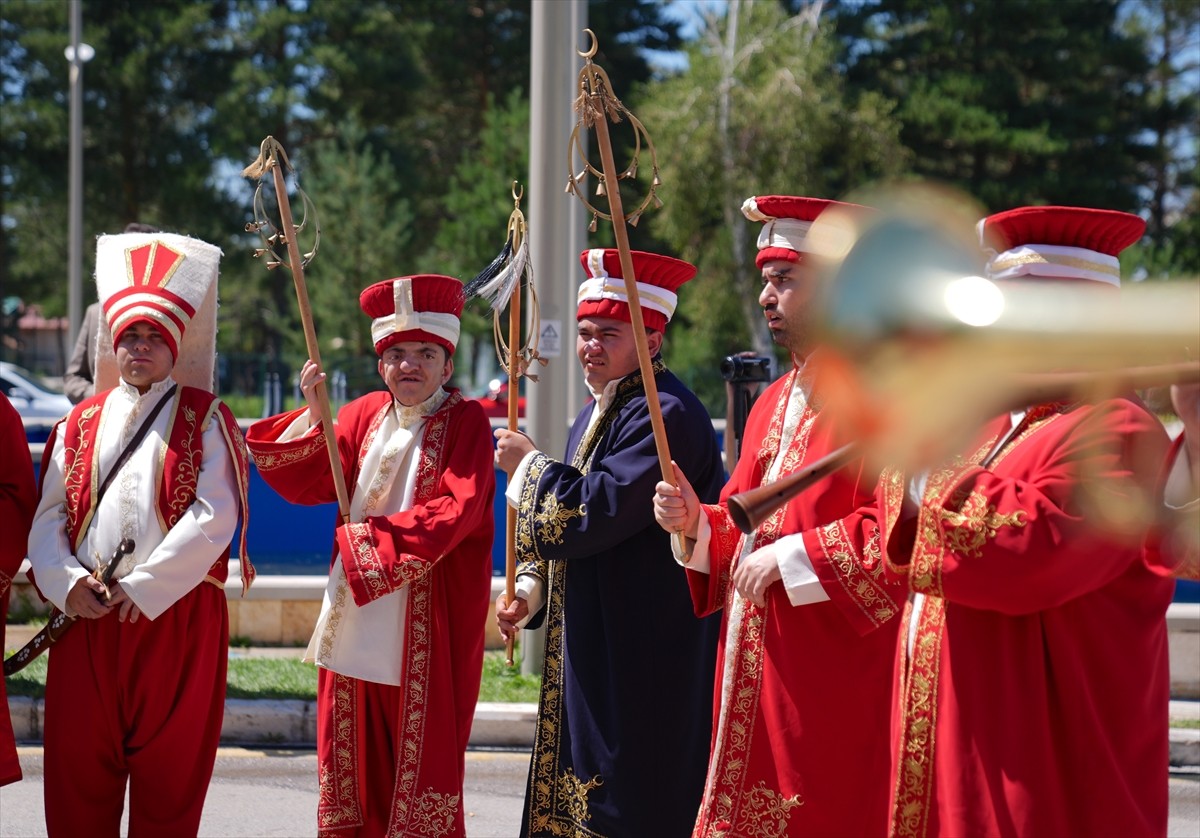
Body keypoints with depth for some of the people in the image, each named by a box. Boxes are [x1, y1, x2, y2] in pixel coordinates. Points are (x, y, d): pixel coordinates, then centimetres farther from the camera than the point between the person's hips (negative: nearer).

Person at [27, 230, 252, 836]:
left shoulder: (205, 420, 3)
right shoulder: (82, 423, 14)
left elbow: (215, 515, -9)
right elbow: (49, 513, 9)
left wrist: (142, 586, -14)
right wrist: (66, 580, -10)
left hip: (178, 617, -3)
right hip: (86, 615, 3)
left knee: (170, 775, 1)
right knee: (79, 769, 4)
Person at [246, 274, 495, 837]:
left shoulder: (465, 423, -3)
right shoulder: (365, 415, 12)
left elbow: (455, 511, -16)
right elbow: (304, 484, 7)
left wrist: (368, 536, -14)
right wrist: (313, 413, -7)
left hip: (429, 626, -5)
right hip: (356, 618, 5)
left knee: (422, 758, -3)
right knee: (355, 758, 8)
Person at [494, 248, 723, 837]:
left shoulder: (667, 416, -18)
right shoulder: (596, 413, 15)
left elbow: (595, 512, -25)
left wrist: (528, 465, -8)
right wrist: (532, 588, 7)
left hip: (642, 668, -10)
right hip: (586, 653, 10)